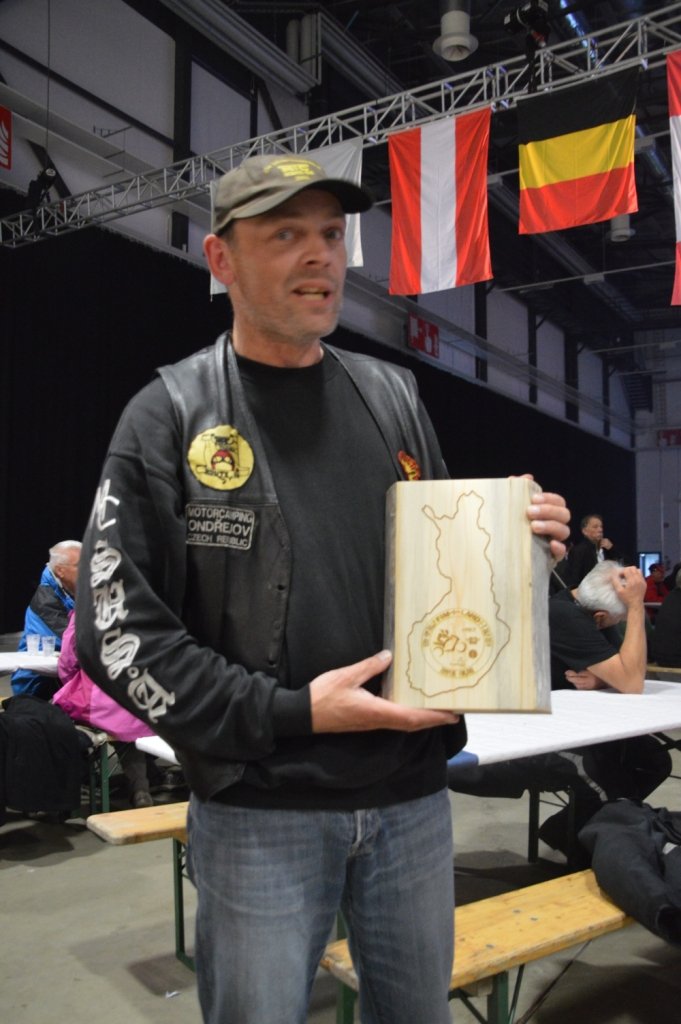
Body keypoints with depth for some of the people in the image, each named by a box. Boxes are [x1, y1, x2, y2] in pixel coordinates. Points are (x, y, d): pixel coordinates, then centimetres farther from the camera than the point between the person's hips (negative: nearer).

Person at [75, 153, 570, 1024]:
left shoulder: (392, 397, 6)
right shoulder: (171, 416, -6)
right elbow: (117, 628, -11)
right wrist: (290, 713, -17)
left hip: (414, 795, 4)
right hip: (258, 811, -4)